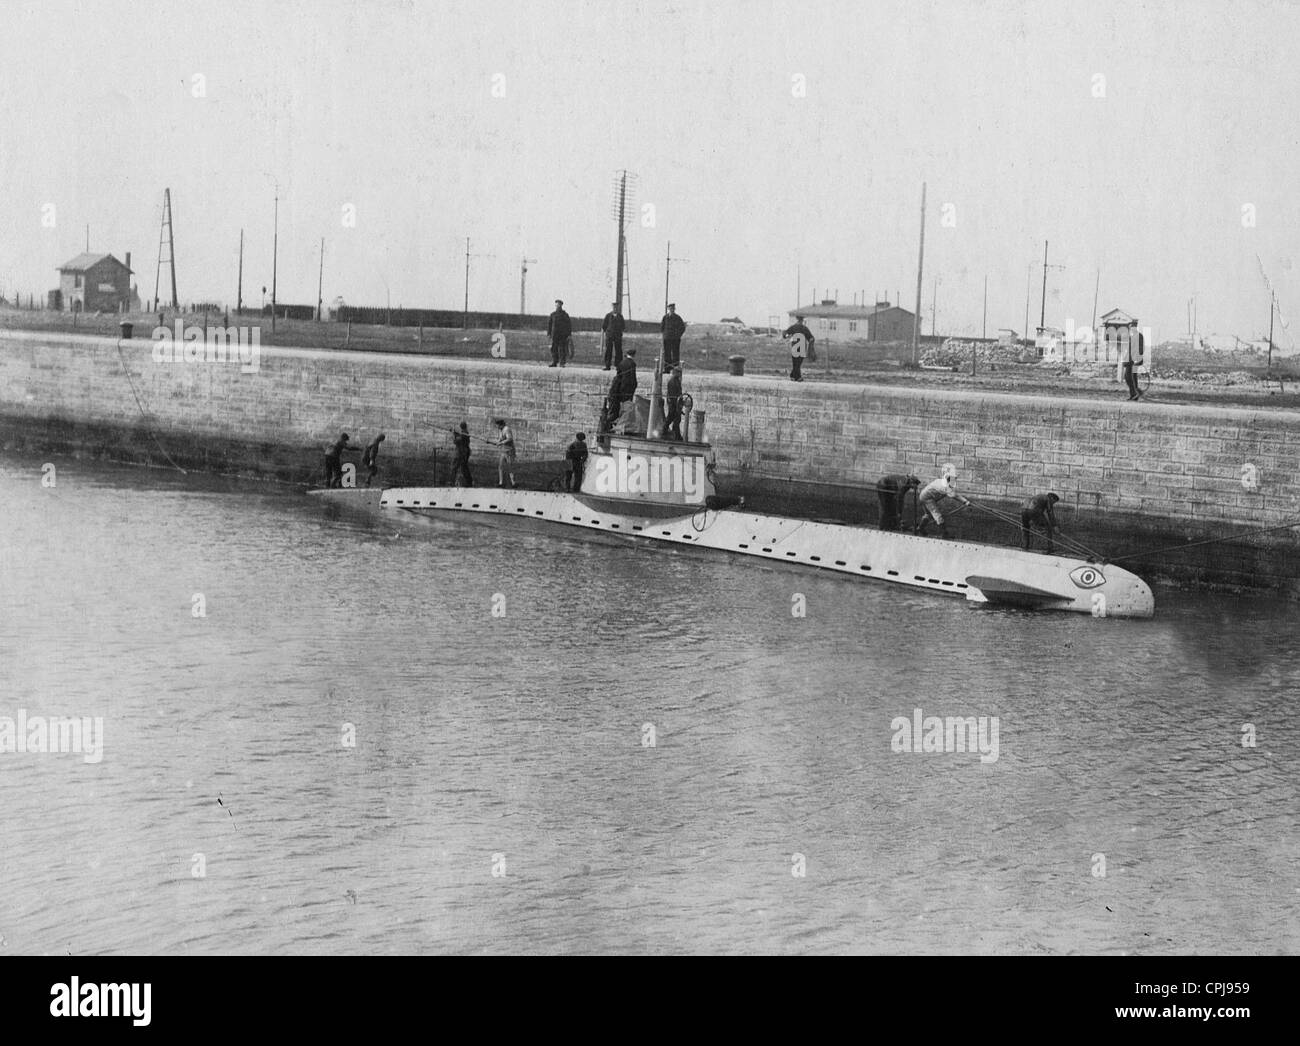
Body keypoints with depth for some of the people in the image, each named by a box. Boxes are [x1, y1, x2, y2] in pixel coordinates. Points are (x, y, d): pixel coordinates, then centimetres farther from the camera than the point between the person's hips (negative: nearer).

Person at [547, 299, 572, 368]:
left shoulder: (565, 315, 3)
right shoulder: (552, 315, 8)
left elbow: (569, 325, 3)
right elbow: (549, 324, 11)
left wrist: (569, 335, -3)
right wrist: (549, 333, 4)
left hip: (563, 335, -2)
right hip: (555, 335, 2)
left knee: (562, 349, -3)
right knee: (554, 348, -2)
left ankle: (562, 363, 1)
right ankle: (554, 362, 3)